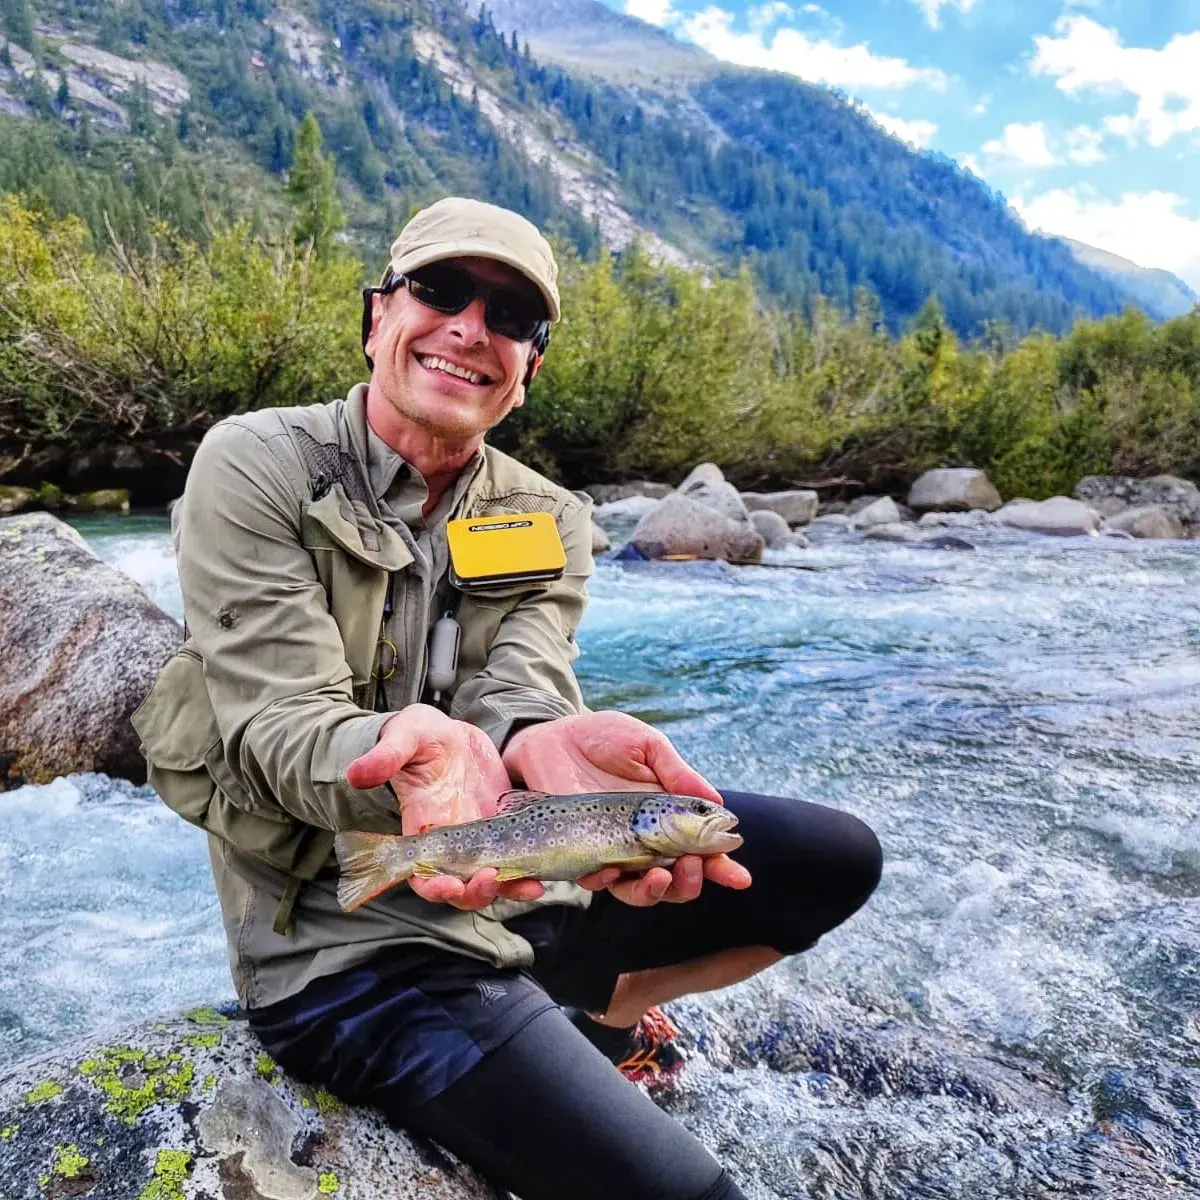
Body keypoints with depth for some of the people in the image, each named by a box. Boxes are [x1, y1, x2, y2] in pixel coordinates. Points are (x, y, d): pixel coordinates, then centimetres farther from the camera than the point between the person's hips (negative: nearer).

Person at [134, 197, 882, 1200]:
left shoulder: (549, 521, 3)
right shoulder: (256, 467, -9)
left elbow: (518, 687, -13)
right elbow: (280, 719, -18)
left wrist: (542, 742, -38)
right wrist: (410, 745, -41)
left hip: (520, 881, 5)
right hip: (350, 943, -5)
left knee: (838, 857, 2)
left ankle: (604, 1007, 22)